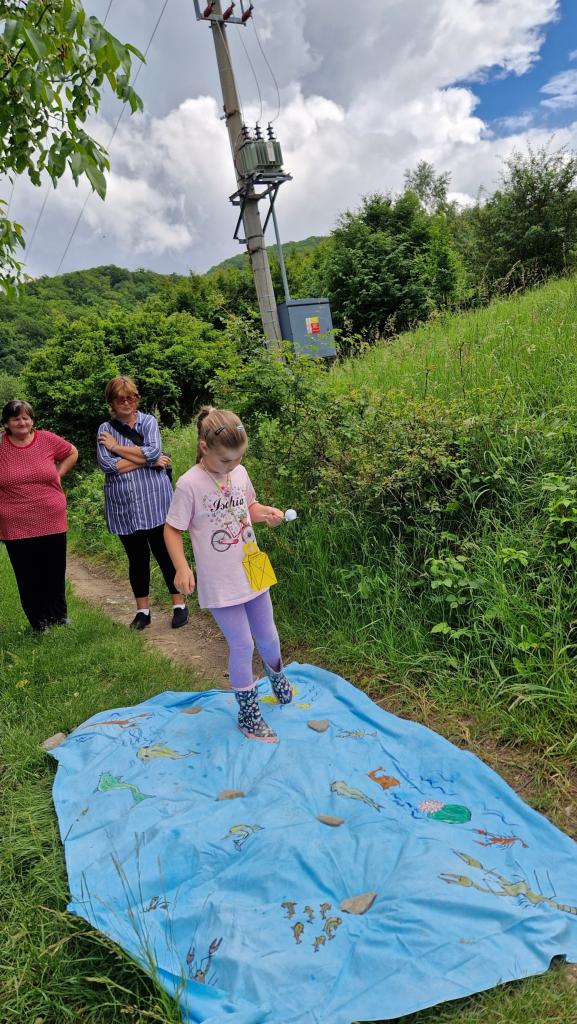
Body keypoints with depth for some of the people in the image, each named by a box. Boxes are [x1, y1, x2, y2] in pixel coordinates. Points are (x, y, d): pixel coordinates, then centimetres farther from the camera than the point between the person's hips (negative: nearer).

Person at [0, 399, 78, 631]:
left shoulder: (47, 439, -1)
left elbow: (72, 453, 17)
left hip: (52, 522, 1)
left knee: (55, 576, 11)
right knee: (28, 580, 7)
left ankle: (60, 621, 28)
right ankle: (39, 625, 22)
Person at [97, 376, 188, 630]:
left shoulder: (149, 421, 2)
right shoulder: (105, 429, 5)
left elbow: (154, 451, -16)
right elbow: (107, 465, -10)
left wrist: (117, 447, -8)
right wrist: (147, 461, -12)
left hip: (154, 502, -2)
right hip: (123, 506, 2)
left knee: (165, 553, 5)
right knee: (137, 558, 11)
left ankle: (180, 605, 18)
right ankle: (143, 611, 23)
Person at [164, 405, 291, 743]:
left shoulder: (240, 472, -1)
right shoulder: (190, 485, -18)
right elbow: (172, 529, -11)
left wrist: (266, 512, -7)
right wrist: (182, 567, -23)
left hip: (252, 572, 5)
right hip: (221, 584, -5)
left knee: (267, 636, 19)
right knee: (242, 646, 2)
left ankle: (276, 674, 52)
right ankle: (248, 713, 23)